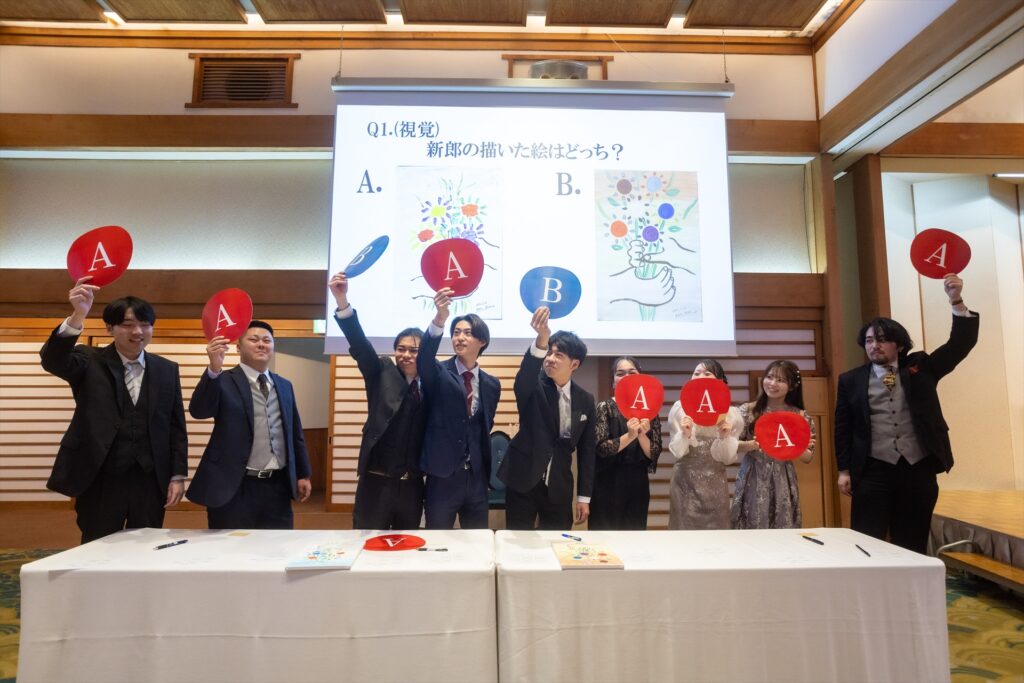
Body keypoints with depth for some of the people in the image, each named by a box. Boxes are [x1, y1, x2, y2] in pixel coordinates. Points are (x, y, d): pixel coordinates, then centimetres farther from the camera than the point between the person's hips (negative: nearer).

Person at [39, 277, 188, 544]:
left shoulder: (167, 370, 5)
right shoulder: (90, 361, 0)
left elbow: (176, 428, 7)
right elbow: (52, 360, -24)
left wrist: (178, 475, 1)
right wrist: (78, 315, -40)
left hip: (151, 481, 2)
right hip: (100, 482, -2)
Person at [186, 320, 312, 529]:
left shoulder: (284, 385, 12)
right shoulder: (224, 381, -3)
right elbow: (198, 410, -22)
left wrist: (302, 474, 14)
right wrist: (214, 369, -36)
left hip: (277, 486, 5)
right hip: (234, 488, -4)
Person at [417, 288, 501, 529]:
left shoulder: (491, 383, 7)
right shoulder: (438, 374, -4)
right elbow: (423, 360, -27)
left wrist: (483, 467, 8)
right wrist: (439, 320, -43)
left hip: (477, 478, 3)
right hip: (442, 477, -3)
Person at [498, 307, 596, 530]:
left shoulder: (585, 400, 1)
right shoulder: (533, 387, -8)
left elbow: (586, 450, 5)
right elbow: (524, 375, -34)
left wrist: (584, 497, 4)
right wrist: (541, 339, -51)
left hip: (559, 488, 2)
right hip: (523, 482, -2)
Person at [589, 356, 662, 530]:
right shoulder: (605, 408, -4)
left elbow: (654, 454, -1)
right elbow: (602, 448, -14)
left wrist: (641, 435, -18)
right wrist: (630, 436, -25)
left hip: (638, 485, 3)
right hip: (608, 485, -3)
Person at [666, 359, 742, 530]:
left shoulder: (731, 413, -1)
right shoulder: (680, 407, -3)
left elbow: (729, 458, 0)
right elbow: (677, 452, -3)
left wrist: (725, 437, -17)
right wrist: (685, 434, -20)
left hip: (715, 484, 1)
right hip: (685, 483, -1)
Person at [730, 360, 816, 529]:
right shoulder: (748, 410, -3)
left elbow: (808, 457, 5)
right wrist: (752, 445, -20)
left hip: (782, 483, 1)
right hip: (752, 481, -1)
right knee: (750, 530, 2)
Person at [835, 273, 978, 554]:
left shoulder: (920, 367, 9)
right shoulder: (851, 380, 5)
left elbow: (961, 344, 0)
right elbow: (843, 428, 5)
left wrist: (957, 302, -13)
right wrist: (844, 470, 0)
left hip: (918, 470, 2)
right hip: (873, 472, -1)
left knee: (912, 547, 10)